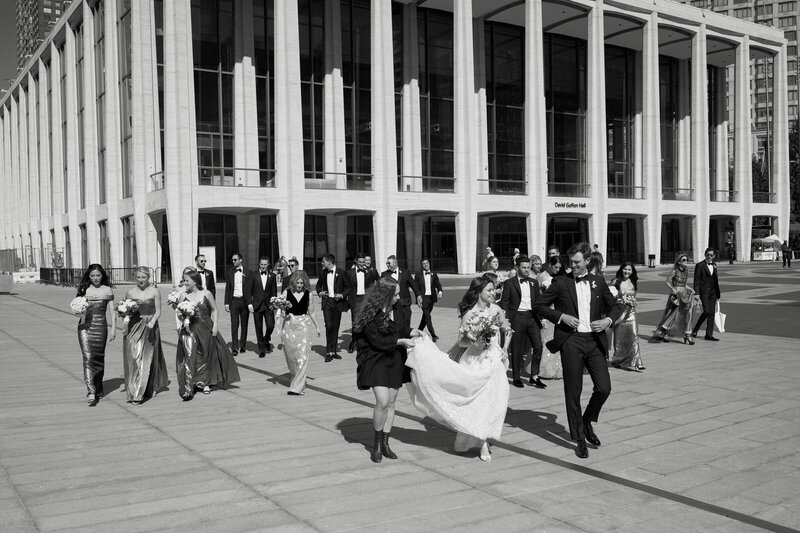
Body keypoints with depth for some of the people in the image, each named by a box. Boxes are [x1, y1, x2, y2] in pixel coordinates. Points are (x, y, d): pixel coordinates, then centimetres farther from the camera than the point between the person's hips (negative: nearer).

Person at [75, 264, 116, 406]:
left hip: (100, 326, 0)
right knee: (88, 358, -10)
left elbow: (112, 310, 3)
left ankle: (98, 390, 26)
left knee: (98, 358, 9)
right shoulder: (83, 289, 8)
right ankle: (91, 392, -15)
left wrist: (113, 329, -3)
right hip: (85, 326, 0)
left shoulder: (107, 290, 4)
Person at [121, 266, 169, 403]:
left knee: (147, 358, -1)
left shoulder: (155, 292, 0)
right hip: (134, 327, 1)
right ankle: (133, 390, 7)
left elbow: (158, 311, 0)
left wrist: (152, 322, -16)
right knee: (133, 358, -3)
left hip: (150, 327, -1)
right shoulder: (130, 293, 5)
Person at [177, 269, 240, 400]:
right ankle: (187, 389, -13)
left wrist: (215, 325, -2)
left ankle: (205, 382, 30)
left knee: (206, 356, 10)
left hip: (206, 329, 0)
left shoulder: (206, 294, -2)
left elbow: (214, 310, 6)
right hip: (189, 329, 0)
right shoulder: (184, 296, 1)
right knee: (189, 356, -11)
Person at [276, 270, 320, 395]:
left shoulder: (308, 294, 4)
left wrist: (317, 326, 14)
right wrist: (280, 312, -22)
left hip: (303, 326, 0)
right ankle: (296, 378, 32)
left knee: (302, 356, -9)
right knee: (290, 355, 8)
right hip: (289, 325, 1)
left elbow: (311, 312, 13)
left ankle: (297, 387, -8)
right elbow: (279, 306, 0)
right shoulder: (287, 292, 1)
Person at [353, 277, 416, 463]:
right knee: (382, 402, -16)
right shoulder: (370, 313, -15)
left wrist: (410, 332, 6)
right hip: (376, 360, -7)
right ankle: (376, 444, 4)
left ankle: (385, 443, 20)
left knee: (391, 403, 7)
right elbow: (376, 340, -18)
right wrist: (401, 341, -19)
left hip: (394, 360, 7)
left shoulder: (393, 310, 7)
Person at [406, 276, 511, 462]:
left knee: (492, 399, 1)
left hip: (494, 361, 3)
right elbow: (461, 340, -5)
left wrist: (504, 351, 6)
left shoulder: (496, 310, 2)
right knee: (478, 400, -3)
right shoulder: (469, 313, -8)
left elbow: (507, 331, 15)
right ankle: (482, 443, 8)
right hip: (475, 361, -3)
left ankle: (482, 440, 18)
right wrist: (474, 343, -23)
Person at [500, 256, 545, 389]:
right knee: (516, 350, 3)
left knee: (538, 346, -6)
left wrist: (540, 318, 12)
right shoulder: (509, 283, 0)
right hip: (517, 317, -3)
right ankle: (516, 377, 16)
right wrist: (506, 320, -9)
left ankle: (534, 376, 4)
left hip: (532, 317, 4)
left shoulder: (533, 282, 13)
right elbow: (504, 303, -1)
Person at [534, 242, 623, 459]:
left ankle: (587, 422, 25)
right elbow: (538, 305, 3)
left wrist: (608, 320, -3)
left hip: (595, 341, 3)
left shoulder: (598, 282, 10)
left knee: (604, 388, -3)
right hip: (571, 341, -2)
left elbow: (615, 306, 18)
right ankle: (580, 439, 15)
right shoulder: (561, 283, 1)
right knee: (573, 392, 2)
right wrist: (561, 316, -9)